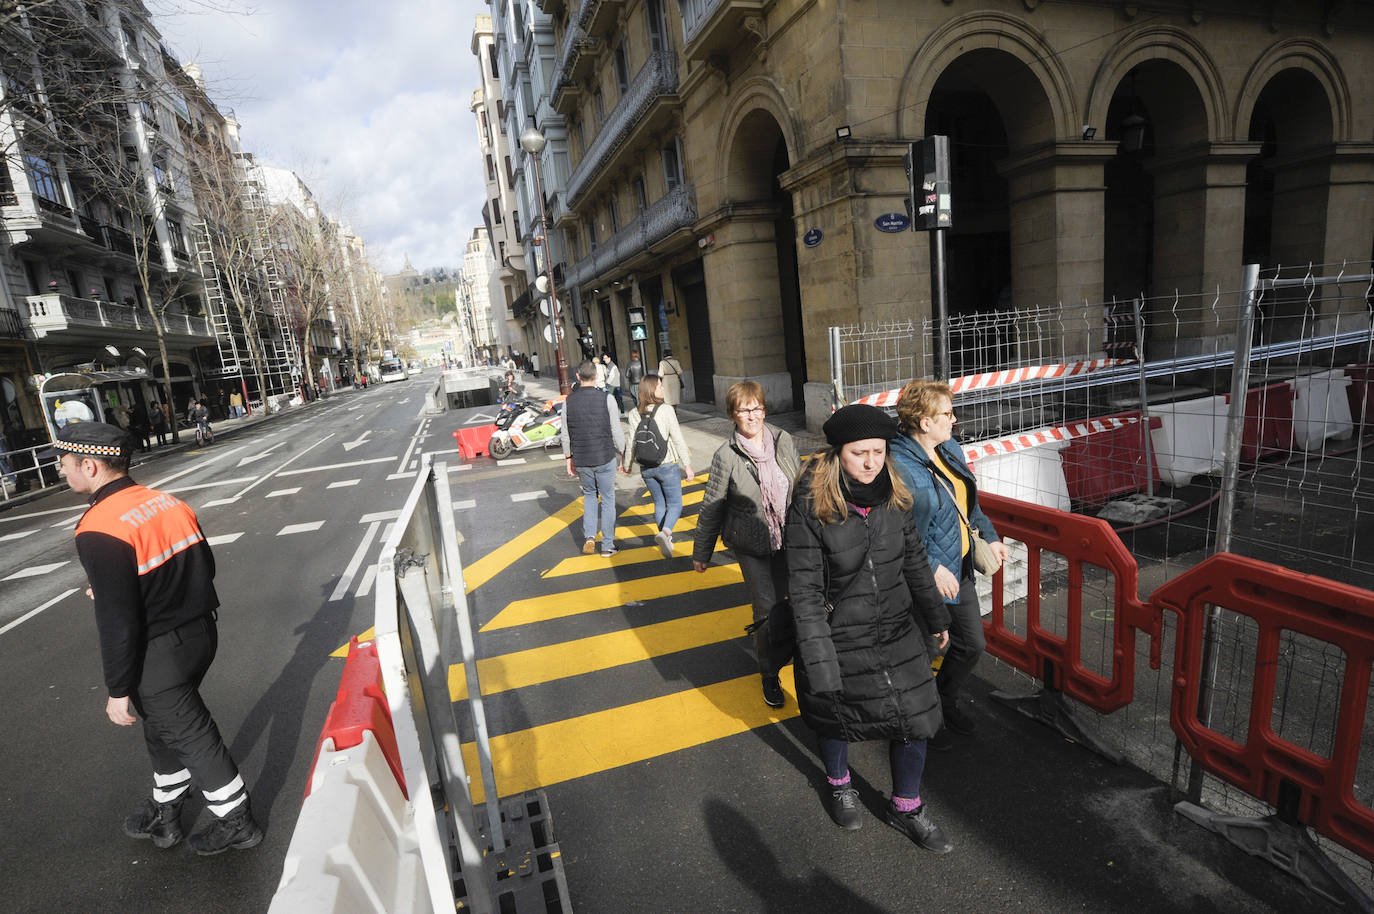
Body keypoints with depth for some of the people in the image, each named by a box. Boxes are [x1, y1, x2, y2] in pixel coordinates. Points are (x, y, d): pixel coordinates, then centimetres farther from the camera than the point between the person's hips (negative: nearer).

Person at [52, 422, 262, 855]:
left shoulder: (99, 531, -23)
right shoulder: (168, 502, 1)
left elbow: (117, 621, -22)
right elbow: (205, 568, 10)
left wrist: (118, 690, -10)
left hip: (158, 657, -8)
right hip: (199, 634, 8)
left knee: (191, 737, 9)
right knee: (164, 728, 26)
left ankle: (235, 821, 27)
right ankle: (164, 813, 46)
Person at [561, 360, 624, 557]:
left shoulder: (568, 401, -2)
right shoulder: (606, 399, -11)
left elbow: (566, 435, 3)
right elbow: (617, 432, -9)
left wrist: (568, 458, 14)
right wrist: (623, 454, 4)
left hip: (581, 460, 3)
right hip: (605, 458, -2)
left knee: (589, 495, 23)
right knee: (607, 499, 11)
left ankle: (590, 537, 10)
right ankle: (607, 546, 15)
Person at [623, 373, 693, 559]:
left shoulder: (634, 414, -3)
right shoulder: (666, 410, -14)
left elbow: (631, 442, 1)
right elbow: (678, 439, -12)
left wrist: (627, 464, 16)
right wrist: (687, 464, -6)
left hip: (646, 468, 4)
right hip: (667, 465, -4)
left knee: (659, 503, 19)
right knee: (675, 504, 5)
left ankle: (666, 538, 26)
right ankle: (664, 533, -19)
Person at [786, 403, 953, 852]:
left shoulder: (893, 496, -7)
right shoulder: (811, 507, -23)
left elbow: (914, 560, 7)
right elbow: (805, 591, -20)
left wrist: (936, 617, 16)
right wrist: (820, 663, -20)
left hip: (896, 631, 4)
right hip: (838, 637, -4)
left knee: (916, 718, 11)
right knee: (835, 716, 19)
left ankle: (906, 808, 39)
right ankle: (839, 784, 52)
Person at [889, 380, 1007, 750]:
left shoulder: (949, 448, 4)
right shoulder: (898, 466, -26)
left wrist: (989, 536, 19)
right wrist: (932, 568, -26)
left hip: (959, 570, 9)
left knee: (972, 645, 22)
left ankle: (946, 702, 48)